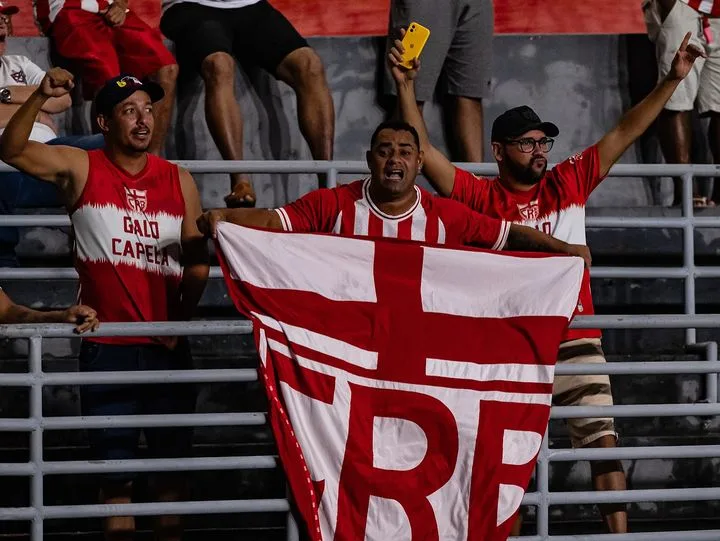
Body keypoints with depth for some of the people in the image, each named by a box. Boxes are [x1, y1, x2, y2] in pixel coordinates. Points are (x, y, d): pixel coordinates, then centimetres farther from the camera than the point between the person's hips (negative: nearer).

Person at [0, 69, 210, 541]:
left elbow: (198, 260, 7)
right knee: (116, 469, 4)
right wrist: (39, 99, -27)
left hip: (168, 348, 2)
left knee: (173, 462, 8)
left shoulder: (179, 180, 4)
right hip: (107, 348, -2)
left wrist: (182, 318, -5)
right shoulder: (81, 169, -3)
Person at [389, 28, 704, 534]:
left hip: (575, 341, 2)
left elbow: (624, 134, 7)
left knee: (604, 442, -4)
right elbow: (424, 153, -5)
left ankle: (621, 535, -1)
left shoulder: (569, 182, 8)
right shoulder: (482, 197, 1)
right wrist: (406, 87, -14)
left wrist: (672, 79, 1)